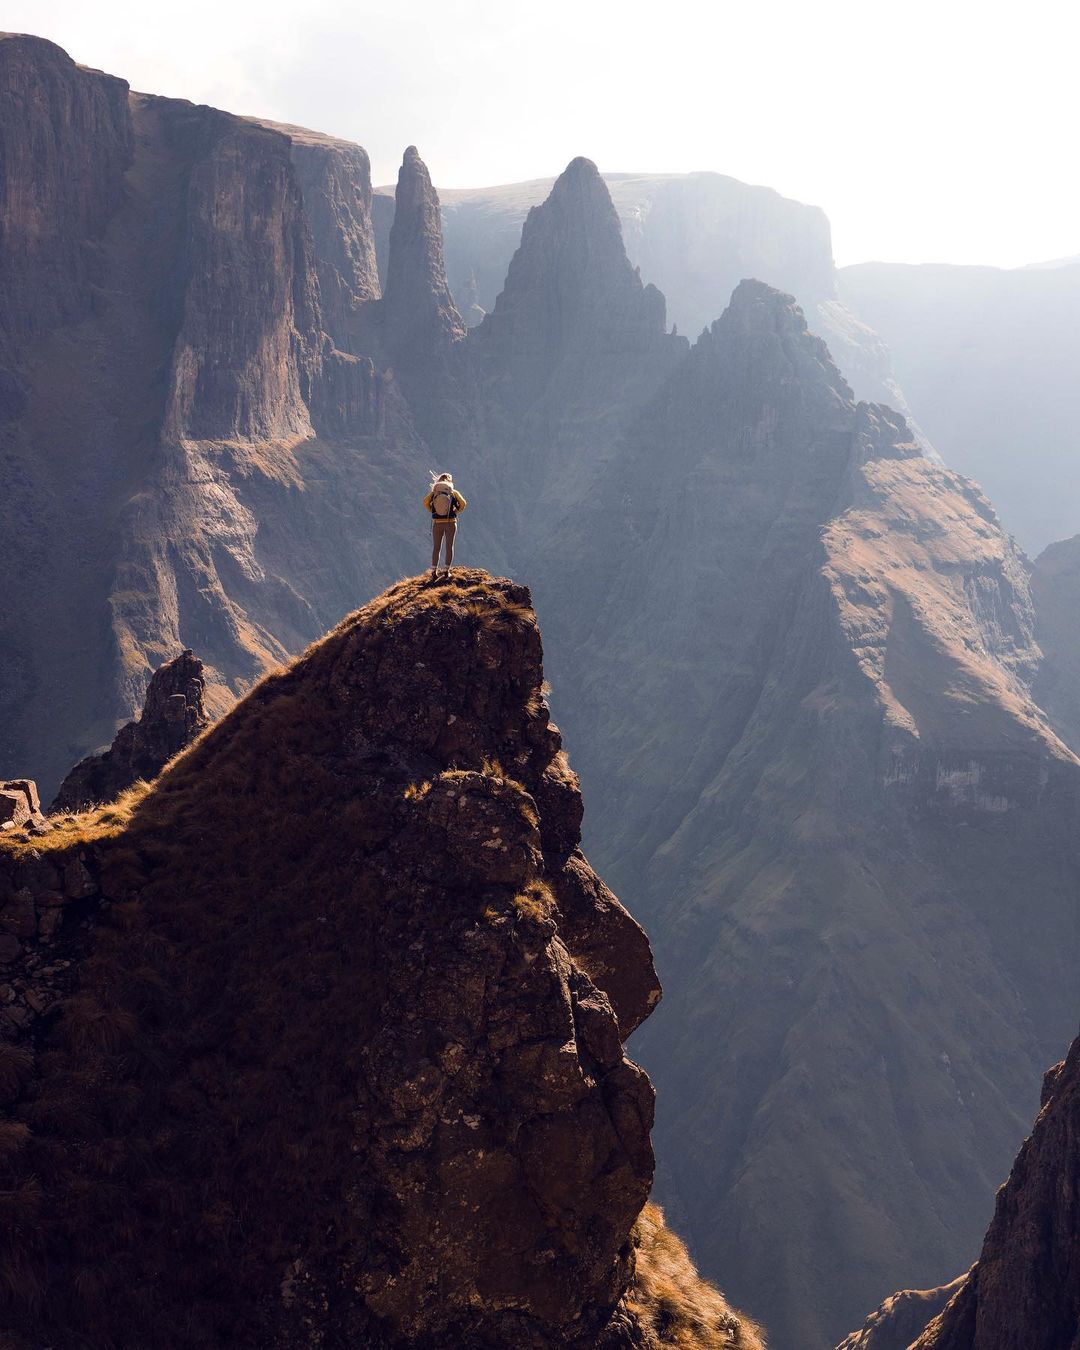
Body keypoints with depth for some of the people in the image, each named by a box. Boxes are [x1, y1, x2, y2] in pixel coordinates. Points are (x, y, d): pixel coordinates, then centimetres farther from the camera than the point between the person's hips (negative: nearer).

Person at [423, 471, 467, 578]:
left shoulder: (434, 492, 2)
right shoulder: (453, 492, 0)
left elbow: (425, 502, -9)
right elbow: (463, 503, -8)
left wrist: (432, 512, 2)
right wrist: (455, 511, 5)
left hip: (437, 523, 1)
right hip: (451, 523, -1)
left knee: (436, 548, 6)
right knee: (449, 547, 10)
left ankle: (434, 572, 1)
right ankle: (447, 571, 10)